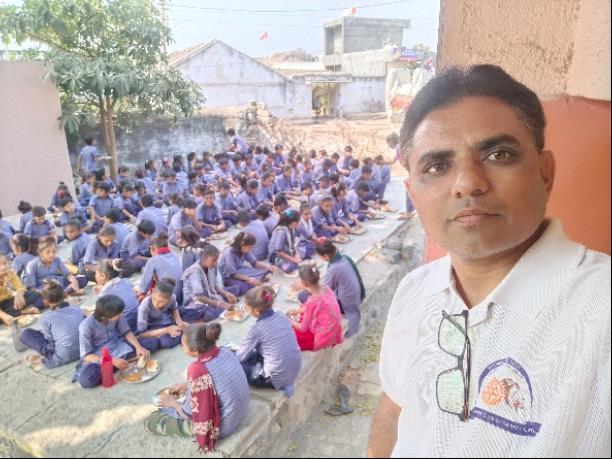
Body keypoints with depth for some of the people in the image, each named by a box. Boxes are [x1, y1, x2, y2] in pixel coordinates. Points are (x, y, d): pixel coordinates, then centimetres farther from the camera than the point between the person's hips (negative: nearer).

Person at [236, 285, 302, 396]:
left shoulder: (257, 329, -19)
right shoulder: (281, 316, -2)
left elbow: (241, 356, -5)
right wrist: (252, 347, 17)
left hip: (276, 378, -7)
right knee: (252, 355, 23)